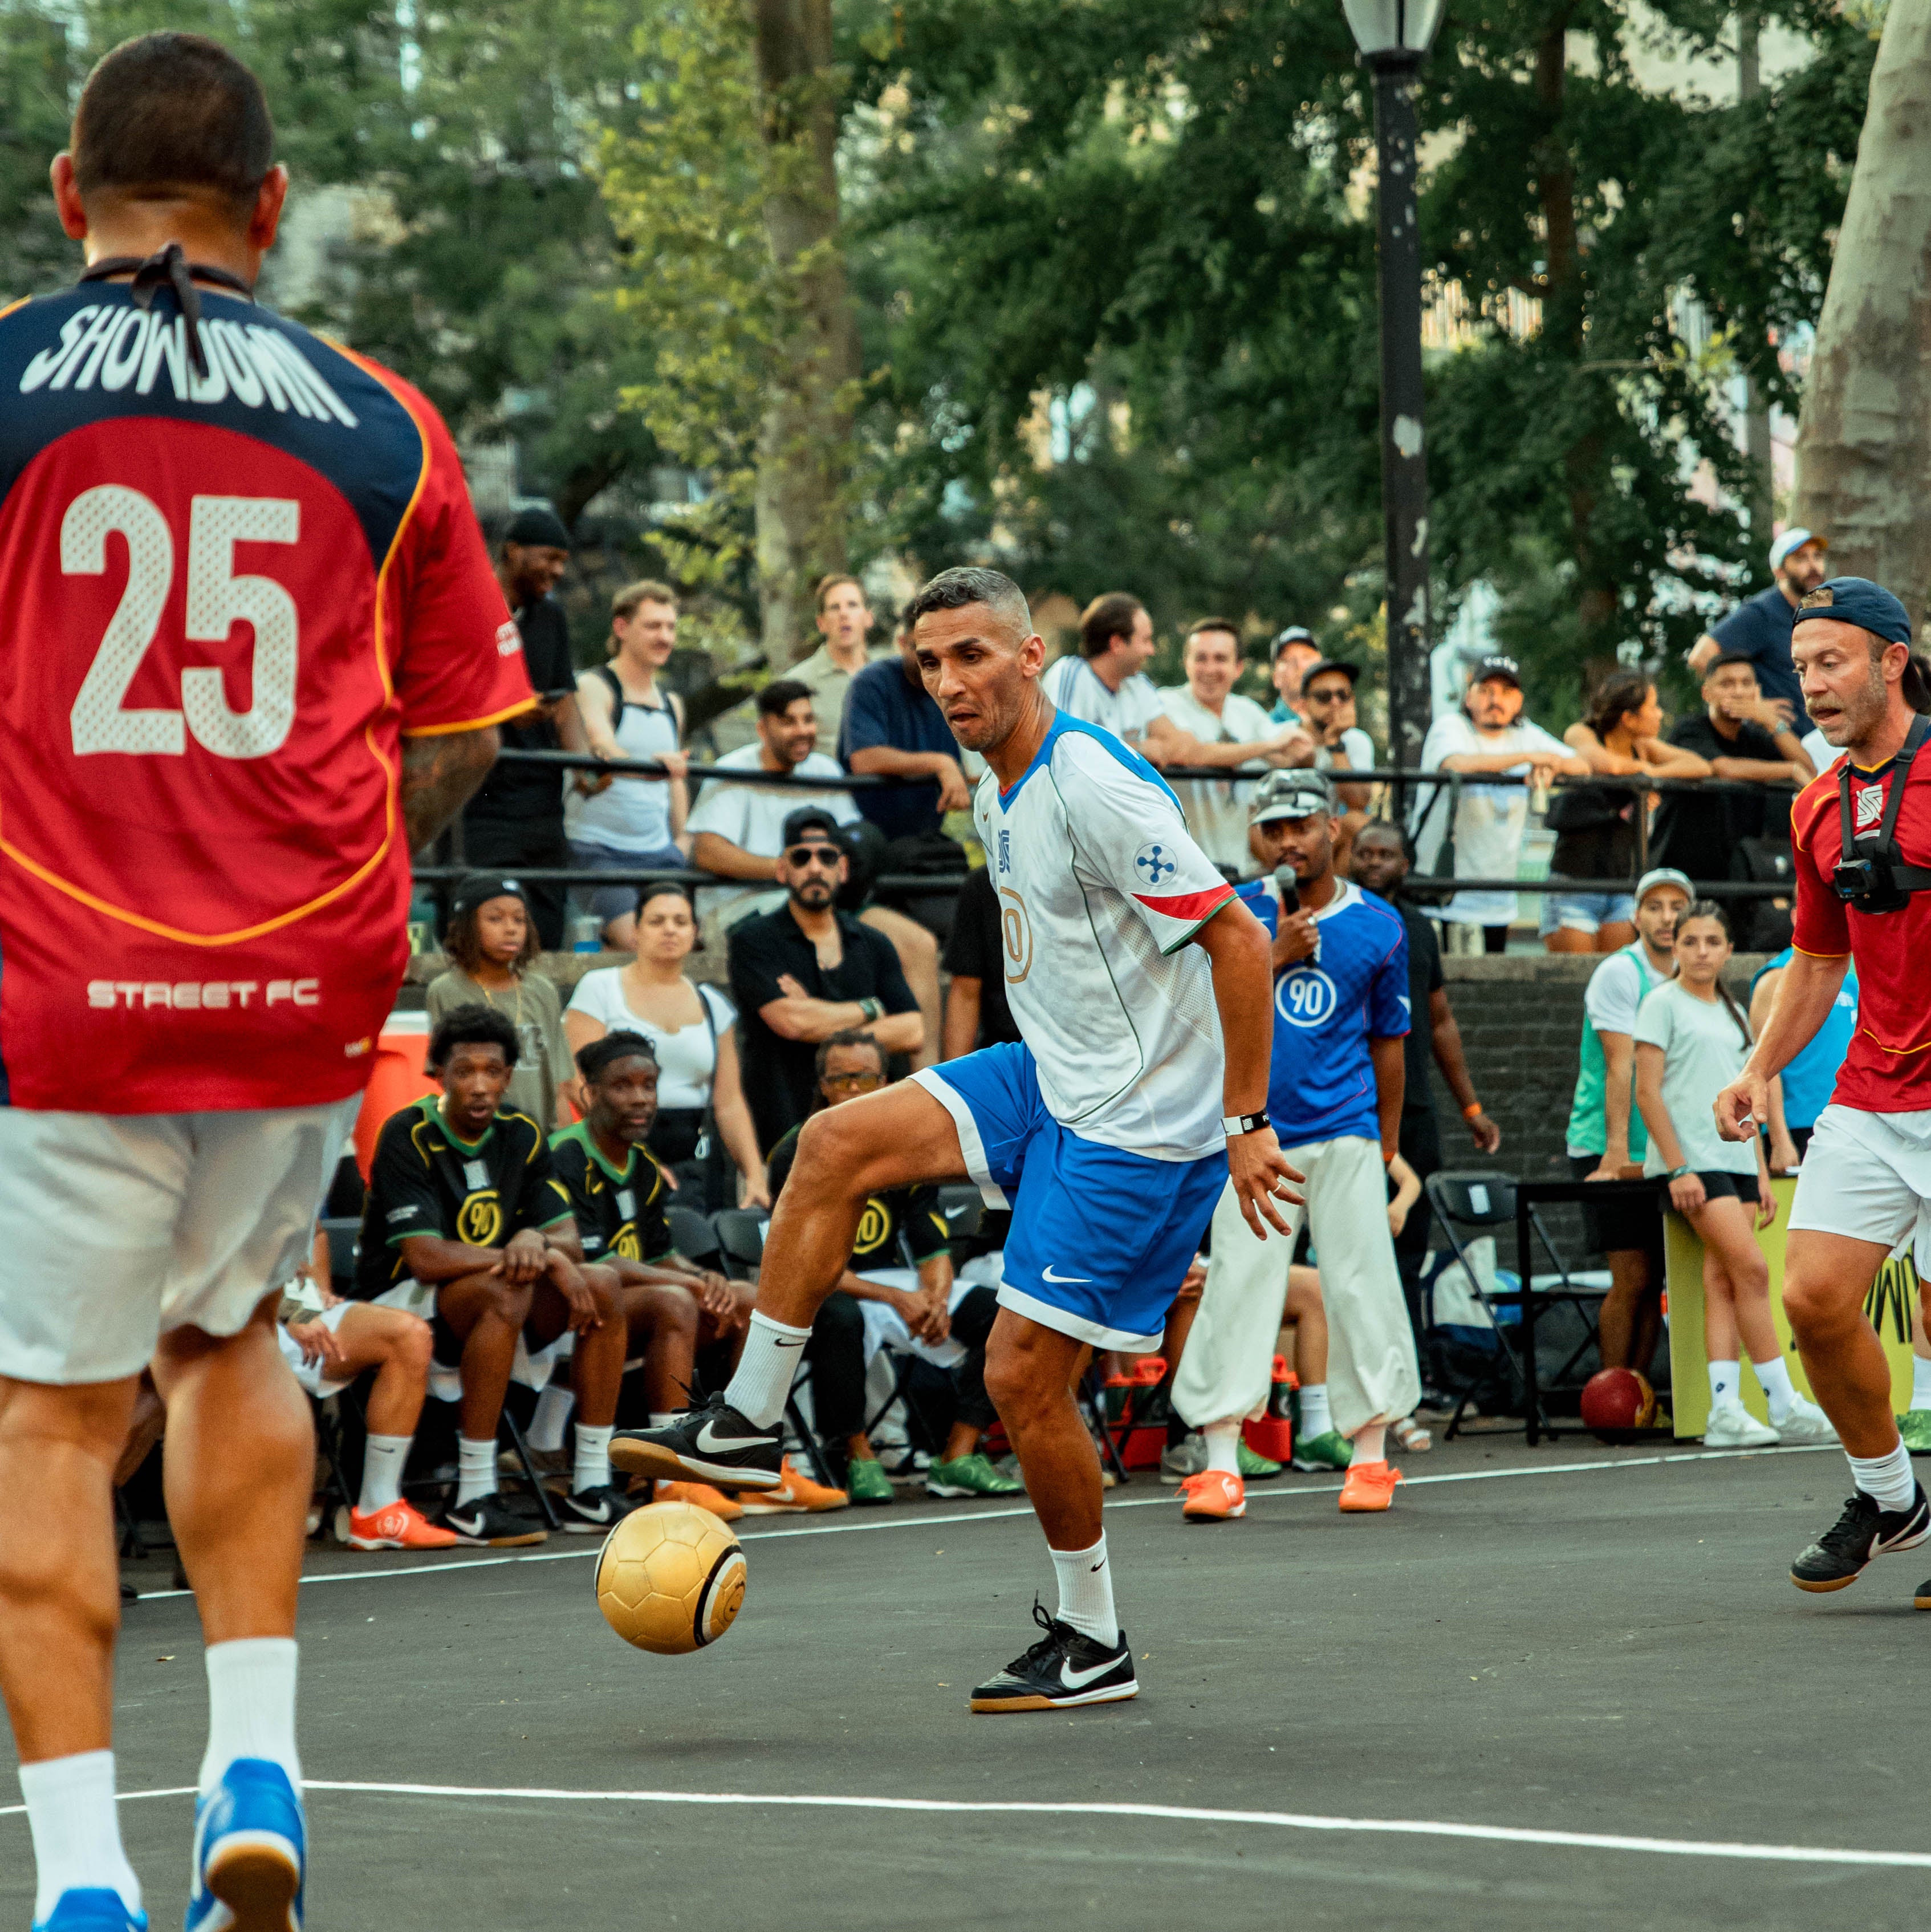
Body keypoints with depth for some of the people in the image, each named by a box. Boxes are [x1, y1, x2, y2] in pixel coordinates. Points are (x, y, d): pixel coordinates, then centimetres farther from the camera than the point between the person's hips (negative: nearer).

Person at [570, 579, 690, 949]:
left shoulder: (672, 704, 17)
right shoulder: (594, 687, -7)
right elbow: (604, 750, -25)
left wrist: (682, 839, 13)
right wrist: (651, 764, -46)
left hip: (660, 850, 7)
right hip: (603, 849, -7)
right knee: (634, 944, -24)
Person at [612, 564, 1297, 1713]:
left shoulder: (1094, 787, -21)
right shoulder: (999, 798, 8)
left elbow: (1239, 939, -22)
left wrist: (1245, 1124, -21)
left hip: (1136, 1121, -9)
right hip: (1047, 1080, 9)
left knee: (1025, 1372, -7)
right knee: (836, 1146, -6)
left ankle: (1095, 1643, 9)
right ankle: (750, 1426, 1)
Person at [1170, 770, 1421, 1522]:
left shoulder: (1379, 925, 6)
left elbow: (1388, 1041, 14)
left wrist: (1387, 1149, 15)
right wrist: (1277, 957, -13)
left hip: (1346, 1133, 1)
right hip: (1254, 1133, -1)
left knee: (1362, 1285, -2)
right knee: (1237, 1284, -8)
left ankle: (1368, 1458, 7)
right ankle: (1221, 1466, -9)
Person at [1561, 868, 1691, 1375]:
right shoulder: (1620, 973, -9)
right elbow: (1620, 1065, -16)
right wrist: (1616, 1153, -21)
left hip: (1664, 1156, 6)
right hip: (1611, 1151, -6)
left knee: (1652, 1281, 5)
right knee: (1632, 1279, -10)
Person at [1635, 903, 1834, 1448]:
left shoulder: (1733, 1014, 19)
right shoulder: (1663, 1003, -1)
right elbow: (1647, 1092, -6)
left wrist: (1761, 1172, 14)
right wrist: (1677, 1168, -13)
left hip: (1736, 1158, 6)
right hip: (1691, 1159, -6)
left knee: (1722, 1281, -3)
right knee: (1752, 1268, -15)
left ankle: (1726, 1410, -8)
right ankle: (1784, 1405, -12)